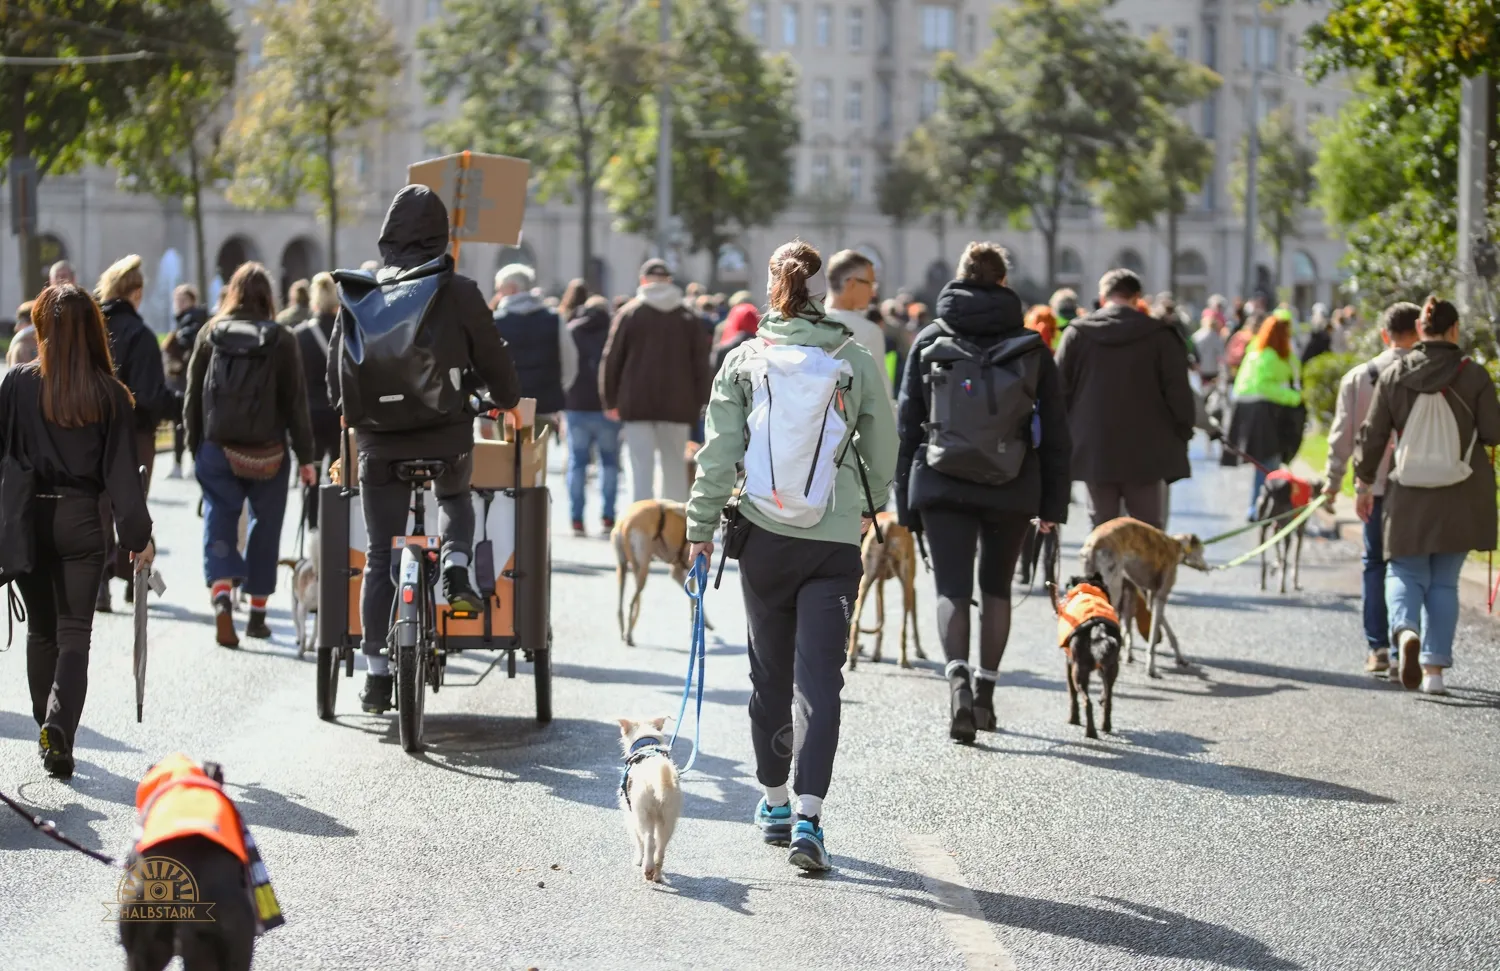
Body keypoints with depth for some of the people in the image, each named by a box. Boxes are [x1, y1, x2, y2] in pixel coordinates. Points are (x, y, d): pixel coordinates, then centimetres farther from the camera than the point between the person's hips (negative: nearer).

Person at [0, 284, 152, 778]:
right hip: (82, 520, -1)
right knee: (75, 631, 2)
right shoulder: (110, 393, -5)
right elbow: (121, 470, -4)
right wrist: (138, 534, 2)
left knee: (41, 629, 16)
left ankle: (48, 729, 20)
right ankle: (59, 723, -17)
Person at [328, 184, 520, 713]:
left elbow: (337, 376, 9)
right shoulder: (458, 292, -5)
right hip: (447, 436, -1)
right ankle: (455, 564, 5)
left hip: (380, 440, 1)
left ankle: (377, 675, 8)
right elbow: (495, 364, 3)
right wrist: (506, 399, 24)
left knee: (381, 559, 9)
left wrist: (353, 413, 28)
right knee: (455, 496, 33)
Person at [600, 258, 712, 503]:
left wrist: (610, 400, 8)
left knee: (641, 468, -3)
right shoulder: (689, 318, 7)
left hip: (637, 403, -2)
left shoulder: (629, 313, 1)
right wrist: (699, 403, 8)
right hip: (677, 405, 2)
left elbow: (612, 359, 1)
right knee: (675, 467, 10)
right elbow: (701, 364, 5)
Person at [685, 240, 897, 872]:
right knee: (820, 679, -3)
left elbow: (720, 453, -1)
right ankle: (807, 819, -13)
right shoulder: (856, 361, -1)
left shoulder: (744, 360, 0)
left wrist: (701, 526, 8)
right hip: (836, 540, -1)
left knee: (770, 673, 16)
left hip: (765, 536, 1)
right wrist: (870, 505, 27)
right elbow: (883, 447, 8)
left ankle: (775, 802, 28)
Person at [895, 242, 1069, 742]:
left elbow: (906, 424, 4)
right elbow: (1054, 429, 2)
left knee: (952, 588, -2)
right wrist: (1053, 503, 7)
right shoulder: (1031, 346, 3)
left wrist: (906, 500, 9)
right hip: (1011, 489, 1)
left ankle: (958, 677, -26)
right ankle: (984, 691, 19)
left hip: (941, 484, -1)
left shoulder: (929, 341, 3)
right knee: (996, 587, 16)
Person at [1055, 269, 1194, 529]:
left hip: (1094, 451, 2)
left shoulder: (1077, 333, 3)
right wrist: (1183, 433, 8)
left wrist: (1064, 438, 15)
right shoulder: (1160, 335, -3)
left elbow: (1059, 390, 6)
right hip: (1145, 452, -2)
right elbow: (1178, 391, -4)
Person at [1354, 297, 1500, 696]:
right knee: (1444, 582, 11)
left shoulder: (1394, 374, -3)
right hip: (1462, 496, 0)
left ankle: (1406, 631, -21)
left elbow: (1371, 435, 1)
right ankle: (1434, 668, 7)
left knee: (1405, 572, 10)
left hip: (1410, 495, 0)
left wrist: (1364, 484, 12)